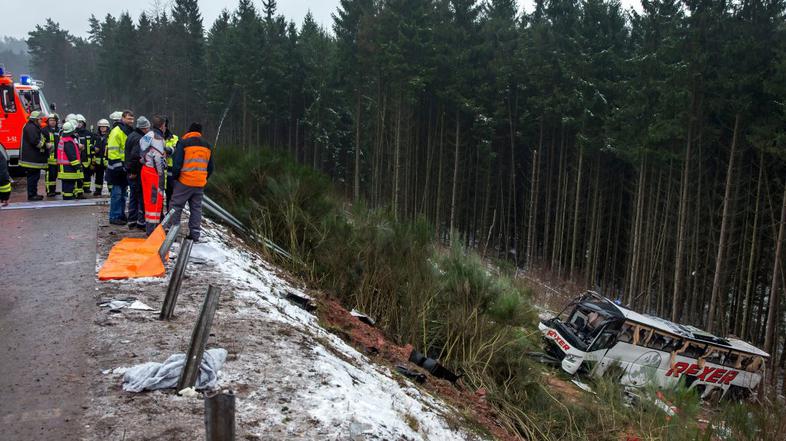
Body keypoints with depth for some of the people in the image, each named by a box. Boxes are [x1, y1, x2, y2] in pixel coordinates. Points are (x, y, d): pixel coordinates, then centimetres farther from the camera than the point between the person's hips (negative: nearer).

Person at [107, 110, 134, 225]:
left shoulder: (129, 132, 16)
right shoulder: (116, 132, -13)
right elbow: (113, 152, -19)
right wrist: (118, 166, -21)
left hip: (125, 167, 9)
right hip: (118, 168, -9)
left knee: (123, 192, 14)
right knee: (117, 193, -6)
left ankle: (121, 215, 22)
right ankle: (114, 217, -1)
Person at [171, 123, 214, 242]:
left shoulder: (183, 143, -6)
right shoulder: (207, 146, 11)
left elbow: (176, 163, -9)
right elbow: (210, 167, 15)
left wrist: (175, 176, 6)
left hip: (184, 182, -4)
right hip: (200, 183, 5)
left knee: (176, 206, 5)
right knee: (196, 208, 11)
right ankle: (195, 235, 11)